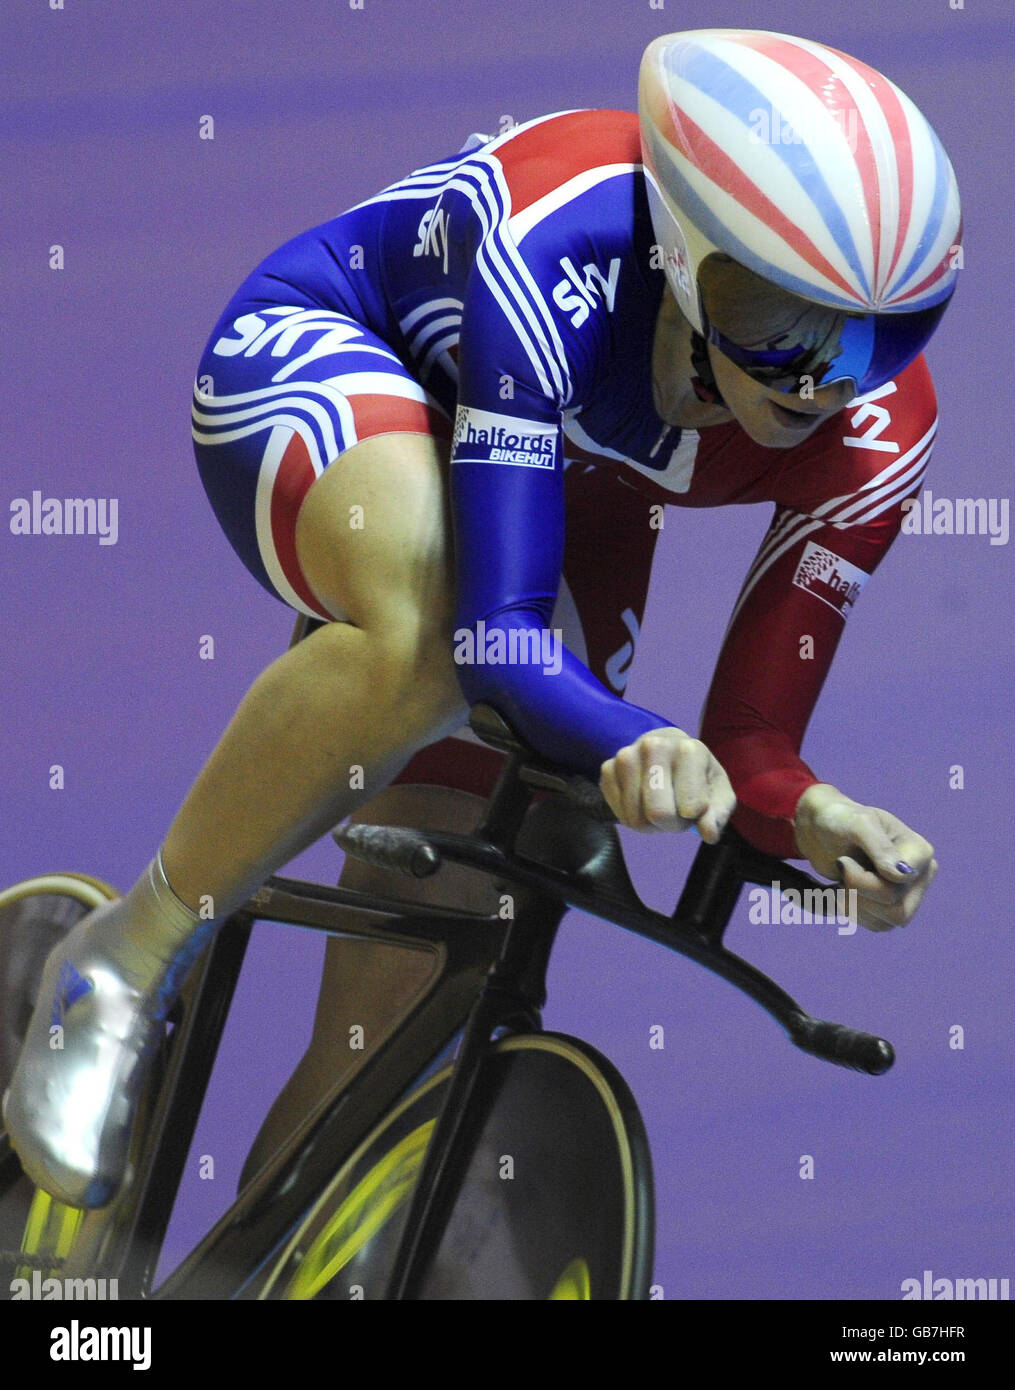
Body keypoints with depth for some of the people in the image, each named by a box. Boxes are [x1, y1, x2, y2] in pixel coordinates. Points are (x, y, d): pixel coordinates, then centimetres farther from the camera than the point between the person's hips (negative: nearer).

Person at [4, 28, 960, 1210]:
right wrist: (635, 747, -62)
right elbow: (497, 635, -43)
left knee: (392, 1030, -5)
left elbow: (747, 743, -22)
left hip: (566, 503, 4)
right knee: (430, 636, -42)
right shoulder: (556, 265, -39)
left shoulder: (875, 428, -26)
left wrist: (814, 815, -44)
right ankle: (124, 962, -19)